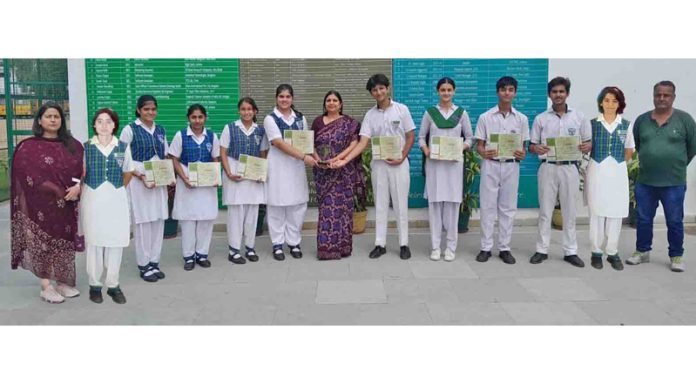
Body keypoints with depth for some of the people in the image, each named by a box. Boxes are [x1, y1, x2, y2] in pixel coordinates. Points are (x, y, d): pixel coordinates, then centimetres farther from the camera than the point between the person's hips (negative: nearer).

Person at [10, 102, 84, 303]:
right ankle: (46, 287, 11)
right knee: (43, 243, 1)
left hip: (68, 206, 4)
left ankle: (63, 282, 20)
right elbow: (31, 179, -11)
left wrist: (78, 187, -15)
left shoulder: (72, 145, 8)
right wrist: (60, 192, -15)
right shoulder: (28, 148, -4)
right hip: (42, 206, -3)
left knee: (66, 242, 8)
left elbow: (84, 170, 4)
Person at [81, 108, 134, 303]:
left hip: (116, 200, 1)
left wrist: (116, 190, 10)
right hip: (92, 200, -1)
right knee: (93, 242, 5)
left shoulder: (123, 147, 2)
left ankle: (113, 285, 14)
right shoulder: (85, 147, -1)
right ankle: (94, 284, 17)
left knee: (115, 242, 3)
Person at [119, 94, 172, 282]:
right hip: (139, 182, -5)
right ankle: (144, 265, 8)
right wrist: (140, 176, -18)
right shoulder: (129, 130, -3)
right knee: (143, 222, -2)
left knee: (158, 221, 5)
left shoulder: (160, 130, 12)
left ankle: (154, 262, 16)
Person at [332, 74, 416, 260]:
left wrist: (401, 158, -13)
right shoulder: (370, 115, 2)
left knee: (400, 204, 3)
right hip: (378, 164, 3)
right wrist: (345, 160, -17)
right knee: (380, 205, 8)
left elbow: (411, 136, -1)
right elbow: (363, 142, -5)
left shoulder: (401, 109, -3)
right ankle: (380, 244, 15)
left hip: (399, 163, -2)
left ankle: (404, 244, 13)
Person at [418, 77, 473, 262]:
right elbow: (421, 136, 8)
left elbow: (470, 137, 9)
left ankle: (451, 247, 11)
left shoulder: (461, 113, 6)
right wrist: (425, 150, -11)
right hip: (434, 163, 0)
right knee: (435, 203, 1)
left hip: (454, 163, 0)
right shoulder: (430, 113, 5)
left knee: (452, 203, 0)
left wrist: (461, 148, -11)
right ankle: (435, 246, 10)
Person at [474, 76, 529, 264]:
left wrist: (522, 154, -14)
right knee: (488, 207, 2)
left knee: (508, 208, 6)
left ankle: (504, 248, 15)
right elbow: (479, 145, 1)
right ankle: (486, 247, 11)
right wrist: (484, 153, -21)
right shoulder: (485, 117, 0)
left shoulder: (522, 119, 5)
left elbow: (523, 145, 9)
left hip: (511, 166, 2)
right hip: (490, 166, -2)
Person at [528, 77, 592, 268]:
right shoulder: (540, 119, 5)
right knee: (545, 211, 5)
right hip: (548, 168, 0)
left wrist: (586, 147, -15)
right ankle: (542, 250, 13)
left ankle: (570, 251, 15)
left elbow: (589, 143, 9)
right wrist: (537, 149, -18)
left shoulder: (579, 117, 6)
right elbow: (532, 145, 5)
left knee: (570, 212, 6)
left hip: (570, 168, 0)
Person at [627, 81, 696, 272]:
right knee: (643, 220, 11)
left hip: (674, 183, -2)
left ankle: (676, 256, 21)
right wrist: (649, 161, 13)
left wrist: (677, 165, 9)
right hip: (645, 181, 3)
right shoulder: (641, 120, 4)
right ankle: (642, 251, 27)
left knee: (674, 222, 7)